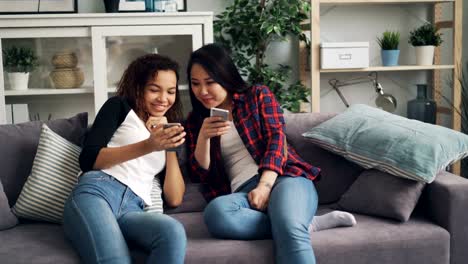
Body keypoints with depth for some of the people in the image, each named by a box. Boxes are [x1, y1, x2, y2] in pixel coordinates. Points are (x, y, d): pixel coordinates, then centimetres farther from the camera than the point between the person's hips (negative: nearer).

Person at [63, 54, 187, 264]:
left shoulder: (167, 131, 28)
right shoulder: (120, 107, 16)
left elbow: (174, 199, 18)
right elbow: (88, 159, 0)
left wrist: (171, 148, 8)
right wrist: (147, 146, -8)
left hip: (132, 209, 4)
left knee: (173, 232, -34)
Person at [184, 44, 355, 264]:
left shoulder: (258, 95, 14)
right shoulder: (195, 121, 20)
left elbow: (276, 139, -1)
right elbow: (201, 175, 13)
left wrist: (265, 184, -18)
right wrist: (203, 136, -6)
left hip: (284, 178, -2)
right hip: (243, 192, 2)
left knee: (290, 228, -38)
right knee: (215, 212, -37)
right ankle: (307, 226, -27)